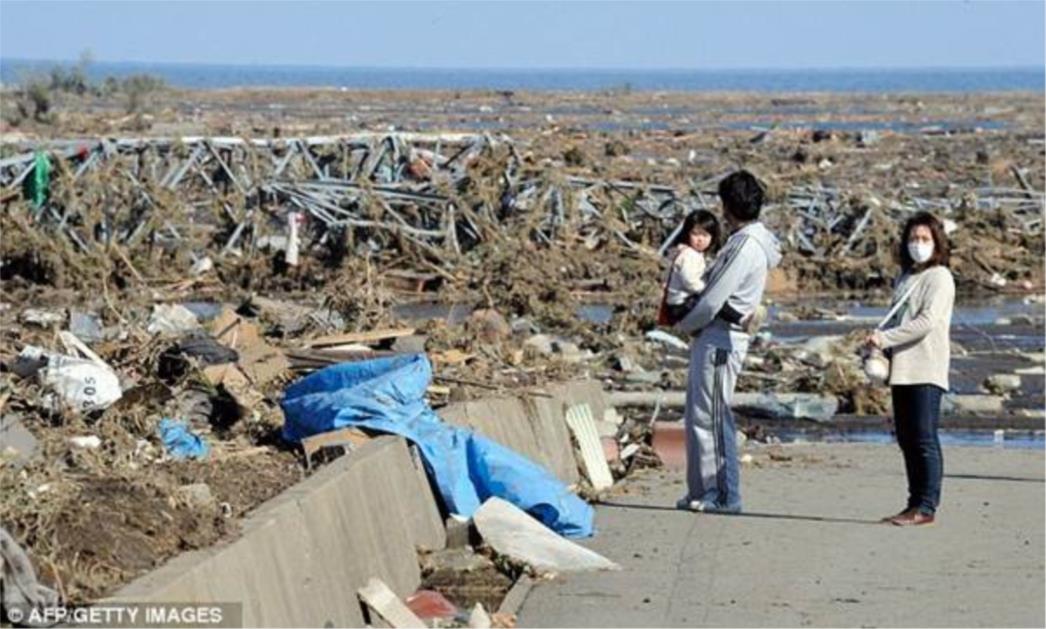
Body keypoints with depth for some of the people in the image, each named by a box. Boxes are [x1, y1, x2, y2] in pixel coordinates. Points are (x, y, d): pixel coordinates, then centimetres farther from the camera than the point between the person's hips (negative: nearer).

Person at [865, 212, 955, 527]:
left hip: (926, 369, -8)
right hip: (901, 369, 8)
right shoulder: (904, 278, 20)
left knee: (924, 438, -10)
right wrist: (880, 347, 7)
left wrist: (885, 337, -17)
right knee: (906, 438, 8)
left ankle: (926, 506, -10)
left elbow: (927, 321, -15)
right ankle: (916, 504, 13)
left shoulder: (939, 277, -5)